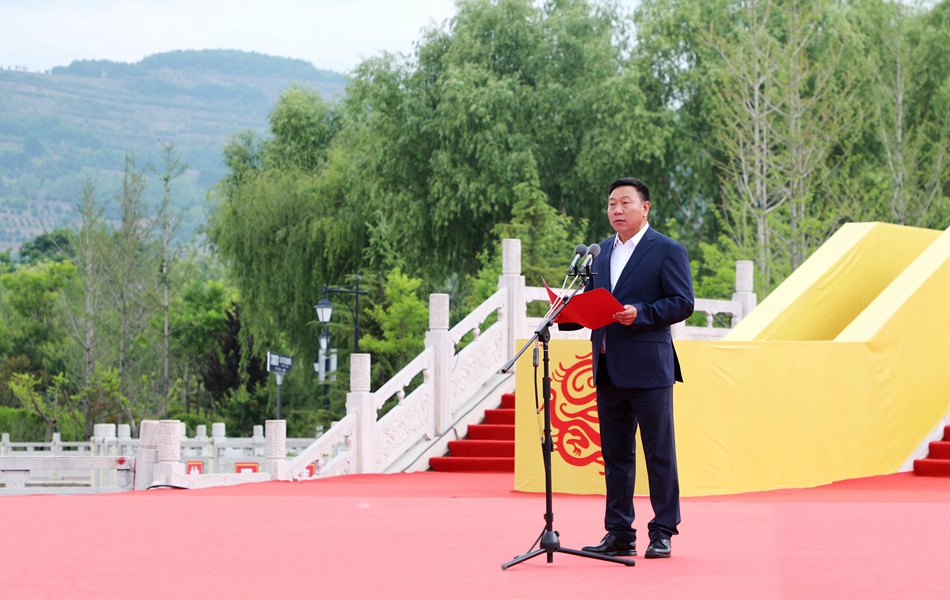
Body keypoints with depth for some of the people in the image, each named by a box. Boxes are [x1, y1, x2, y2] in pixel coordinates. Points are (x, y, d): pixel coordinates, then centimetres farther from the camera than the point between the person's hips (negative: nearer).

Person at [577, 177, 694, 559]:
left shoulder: (667, 251, -2)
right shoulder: (602, 251, 18)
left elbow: (682, 303, -9)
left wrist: (641, 313, -21)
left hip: (648, 369, -6)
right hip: (608, 369, 7)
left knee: (659, 454, -1)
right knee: (615, 454, 9)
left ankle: (662, 534, 5)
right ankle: (619, 534, 15)